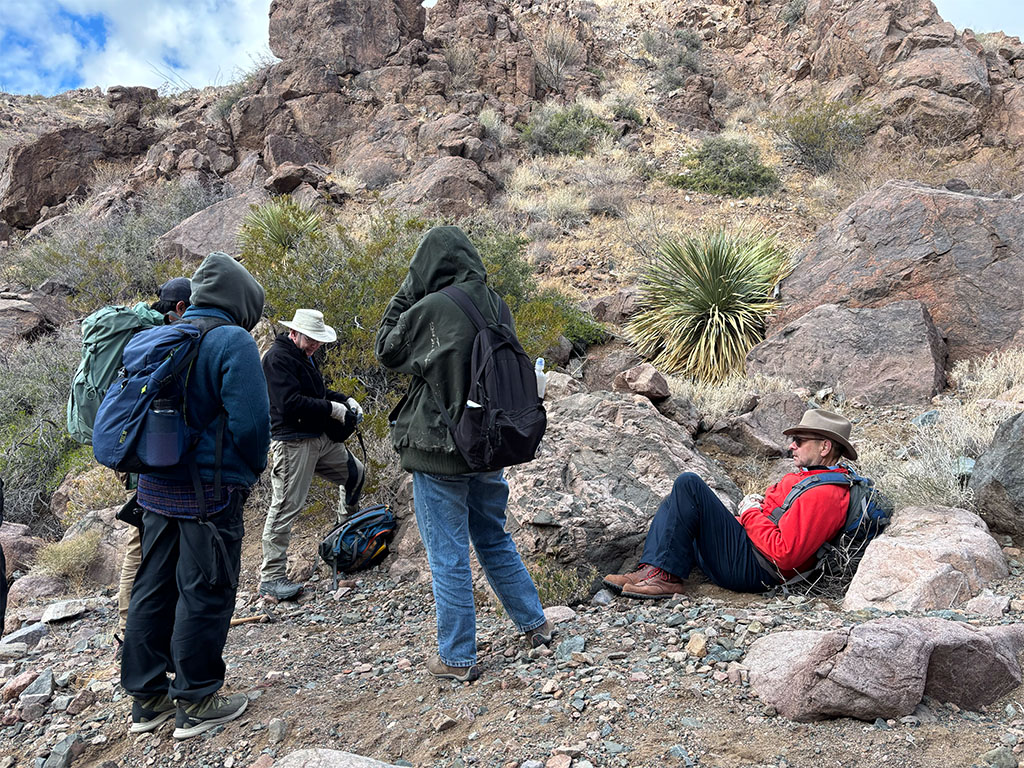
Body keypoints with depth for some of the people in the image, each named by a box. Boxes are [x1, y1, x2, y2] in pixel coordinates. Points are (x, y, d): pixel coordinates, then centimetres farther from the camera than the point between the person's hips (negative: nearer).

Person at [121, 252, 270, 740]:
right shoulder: (232, 341, -14)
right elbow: (250, 420, -20)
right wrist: (251, 470, -3)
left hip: (155, 487, 8)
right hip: (209, 490, -8)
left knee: (152, 589, 15)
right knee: (204, 594, 3)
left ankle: (147, 698, 28)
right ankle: (195, 704, 15)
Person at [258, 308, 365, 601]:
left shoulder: (304, 355, 17)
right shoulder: (278, 357, -14)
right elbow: (291, 402, -25)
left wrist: (346, 400, 11)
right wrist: (331, 409, -17)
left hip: (321, 438, 10)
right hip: (292, 442, -10)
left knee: (355, 472, 20)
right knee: (285, 506, -7)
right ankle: (270, 577, 0)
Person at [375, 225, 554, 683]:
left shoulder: (428, 310, -17)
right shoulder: (492, 305, 0)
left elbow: (387, 350, -1)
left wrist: (404, 295, 4)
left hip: (438, 451, -6)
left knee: (448, 556, 5)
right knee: (494, 539, 23)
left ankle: (457, 658, 17)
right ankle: (534, 623, 33)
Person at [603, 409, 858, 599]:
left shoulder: (822, 495, -18)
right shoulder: (813, 476, 15)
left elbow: (784, 555, -25)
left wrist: (751, 513, -12)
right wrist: (760, 503, 7)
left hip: (750, 569, -11)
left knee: (688, 484, -19)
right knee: (675, 505, 16)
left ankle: (666, 576, -18)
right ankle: (650, 570, -2)